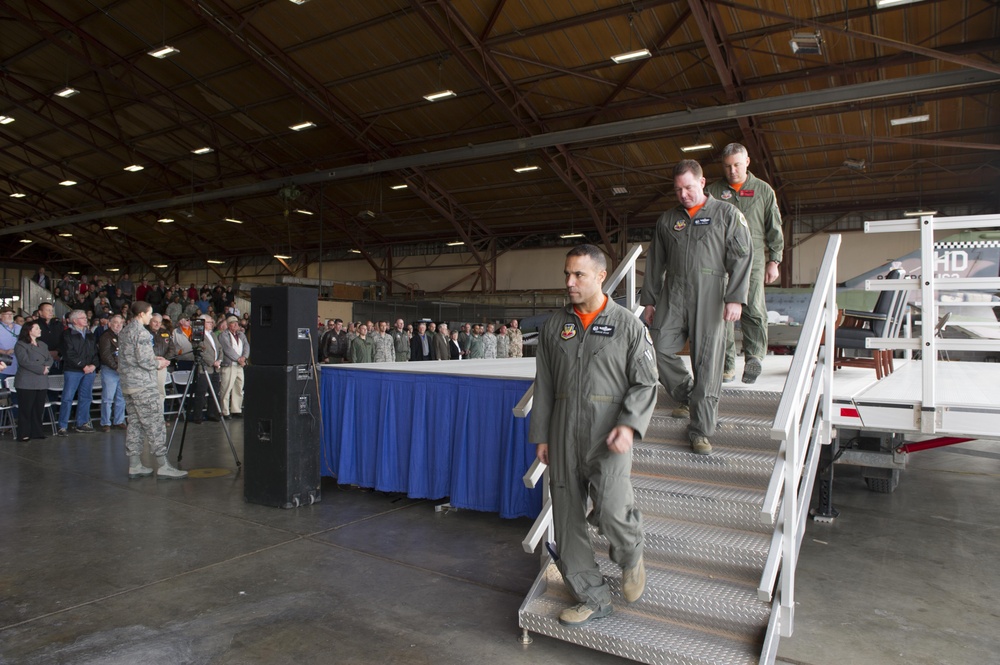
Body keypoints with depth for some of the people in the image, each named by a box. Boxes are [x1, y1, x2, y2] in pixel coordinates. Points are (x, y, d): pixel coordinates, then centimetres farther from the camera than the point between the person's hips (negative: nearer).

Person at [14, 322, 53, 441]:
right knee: (26, 409, -2)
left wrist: (46, 366, -10)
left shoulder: (42, 345, 18)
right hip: (27, 383, -6)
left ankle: (37, 432, 15)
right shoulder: (21, 345, -4)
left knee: (39, 409, 7)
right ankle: (24, 434, 4)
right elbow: (25, 361, -15)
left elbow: (50, 359, 11)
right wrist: (41, 369, -15)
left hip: (42, 382, 6)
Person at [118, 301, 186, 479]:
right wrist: (158, 364, -2)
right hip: (143, 385, -9)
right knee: (155, 425, -7)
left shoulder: (124, 332, 15)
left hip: (128, 384, 9)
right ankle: (162, 466, -7)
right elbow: (143, 360, -19)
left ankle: (135, 466, 13)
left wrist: (153, 359, 16)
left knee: (135, 424, 11)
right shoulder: (141, 333, -13)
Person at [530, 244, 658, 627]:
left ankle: (631, 555, 16)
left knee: (611, 512, -20)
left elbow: (645, 383, 0)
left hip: (608, 436, -4)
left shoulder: (627, 325, 0)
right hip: (564, 435, 4)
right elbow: (543, 386, 12)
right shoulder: (554, 327, 9)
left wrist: (630, 424, -16)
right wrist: (541, 436, 9)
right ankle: (593, 599, 25)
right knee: (567, 520, 7)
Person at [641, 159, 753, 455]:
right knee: (661, 350, -6)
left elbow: (741, 258, -2)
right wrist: (649, 300, 15)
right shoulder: (667, 220, 16)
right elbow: (655, 263, 19)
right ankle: (688, 397, 21)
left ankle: (700, 429, 3)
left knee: (707, 362, -5)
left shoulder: (727, 214, 6)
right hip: (673, 296, 4)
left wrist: (735, 298, -13)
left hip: (709, 297, -3)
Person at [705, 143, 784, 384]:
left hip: (753, 258, -1)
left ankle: (754, 356, -4)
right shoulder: (712, 191, 13)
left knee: (753, 308, -14)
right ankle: (727, 364, 4)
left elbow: (774, 229, 14)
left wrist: (774, 261, 6)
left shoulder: (763, 190, 14)